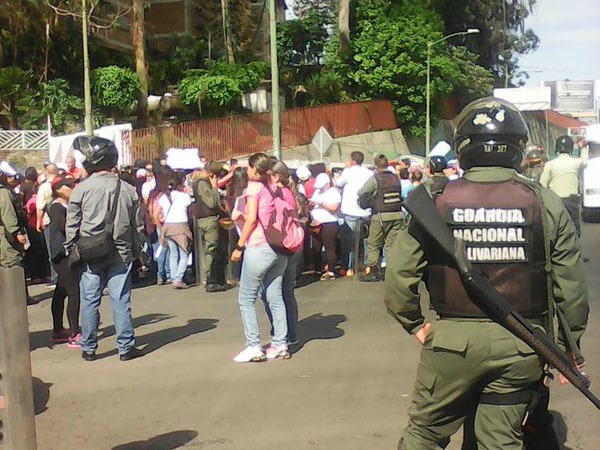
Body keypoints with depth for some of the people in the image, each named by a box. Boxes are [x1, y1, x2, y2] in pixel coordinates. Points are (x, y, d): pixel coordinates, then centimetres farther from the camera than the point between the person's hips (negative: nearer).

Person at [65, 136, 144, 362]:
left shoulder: (82, 189, -8)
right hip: (120, 254, 2)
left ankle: (88, 348, 17)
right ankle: (126, 347, 7)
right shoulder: (128, 190, 1)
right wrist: (135, 251, 16)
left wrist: (70, 250, 9)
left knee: (90, 301, 8)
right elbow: (137, 224, 7)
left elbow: (72, 224, -3)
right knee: (120, 300, 4)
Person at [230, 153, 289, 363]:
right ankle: (280, 345, 10)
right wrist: (241, 217, 22)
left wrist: (239, 246, -6)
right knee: (275, 297, 10)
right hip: (279, 249, 7)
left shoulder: (254, 187, -4)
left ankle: (253, 346, -1)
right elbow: (265, 219, 12)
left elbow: (252, 219, -11)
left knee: (246, 298, 2)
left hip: (259, 248, -7)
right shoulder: (274, 188, 15)